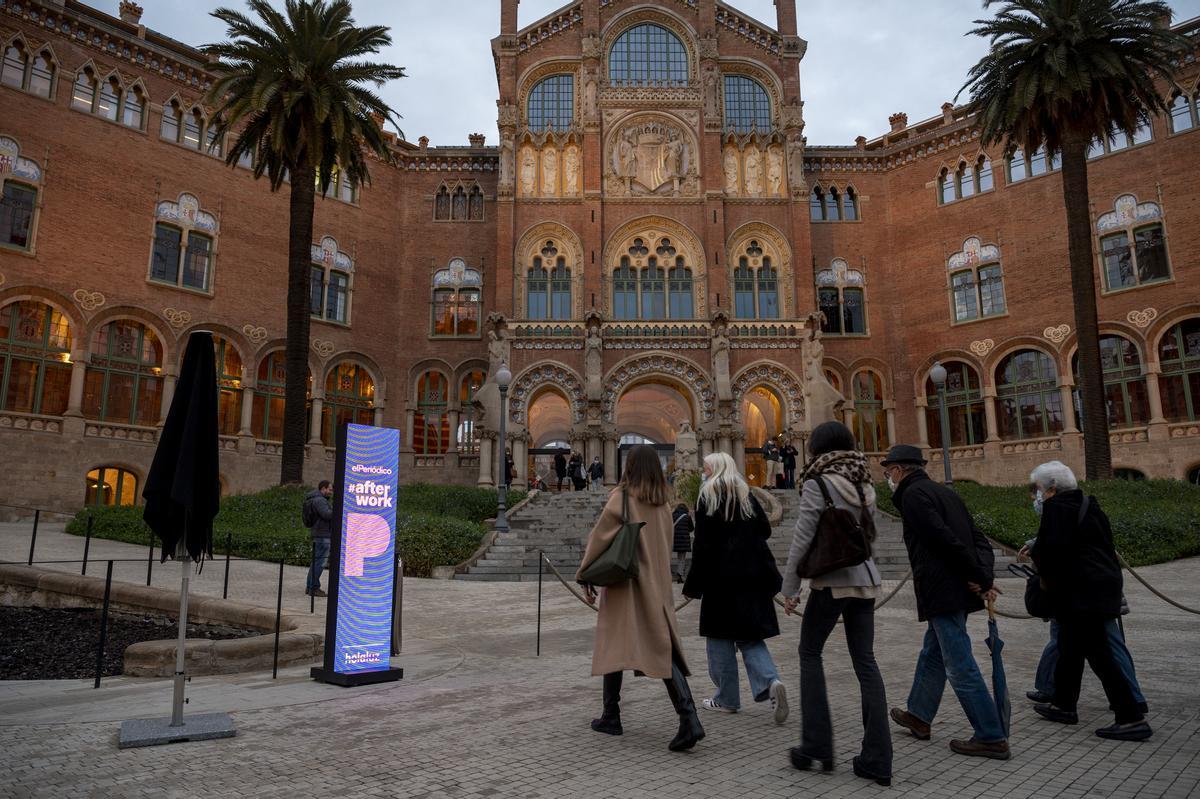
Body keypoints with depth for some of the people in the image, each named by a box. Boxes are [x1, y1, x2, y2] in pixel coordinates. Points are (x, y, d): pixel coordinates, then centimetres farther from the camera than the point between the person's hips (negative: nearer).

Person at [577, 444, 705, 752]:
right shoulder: (662, 504, 6)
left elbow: (599, 537, -9)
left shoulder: (621, 498, -9)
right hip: (657, 588, 5)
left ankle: (611, 716, 19)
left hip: (624, 584, -5)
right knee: (663, 649, 3)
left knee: (614, 644, 10)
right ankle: (689, 719, -10)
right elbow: (665, 547, 13)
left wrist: (585, 575, 1)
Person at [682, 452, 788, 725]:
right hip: (752, 576, 5)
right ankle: (771, 682, -10)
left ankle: (727, 698, 15)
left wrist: (694, 584, -6)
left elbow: (702, 544, -11)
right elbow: (765, 530, 6)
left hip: (721, 576, -5)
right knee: (750, 636, 11)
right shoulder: (746, 494, 8)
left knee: (721, 636, 8)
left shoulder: (707, 496, -7)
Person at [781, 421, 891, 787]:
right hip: (865, 579, 6)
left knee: (810, 653, 10)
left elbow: (802, 540, -13)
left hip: (830, 580, -6)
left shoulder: (817, 485, -11)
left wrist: (790, 588, -7)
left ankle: (816, 745, 10)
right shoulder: (865, 486, 9)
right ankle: (877, 759, 9)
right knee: (865, 661, 8)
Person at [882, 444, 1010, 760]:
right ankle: (918, 716, 35)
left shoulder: (913, 495, -11)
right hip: (958, 590, 10)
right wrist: (984, 577, -1)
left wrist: (977, 577, -12)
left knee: (960, 666, -2)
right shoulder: (943, 491, 17)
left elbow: (946, 539, -21)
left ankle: (991, 738, 5)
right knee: (932, 654, 22)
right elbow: (978, 540, 11)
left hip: (942, 592, -10)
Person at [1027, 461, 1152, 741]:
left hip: (1083, 592, -11)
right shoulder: (1085, 505, 15)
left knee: (1098, 654, -6)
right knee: (1070, 647, 18)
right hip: (1103, 584, 11)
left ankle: (1132, 718, -2)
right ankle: (1064, 705, 29)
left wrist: (1047, 578, -2)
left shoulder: (1057, 508, -14)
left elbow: (1053, 550, -21)